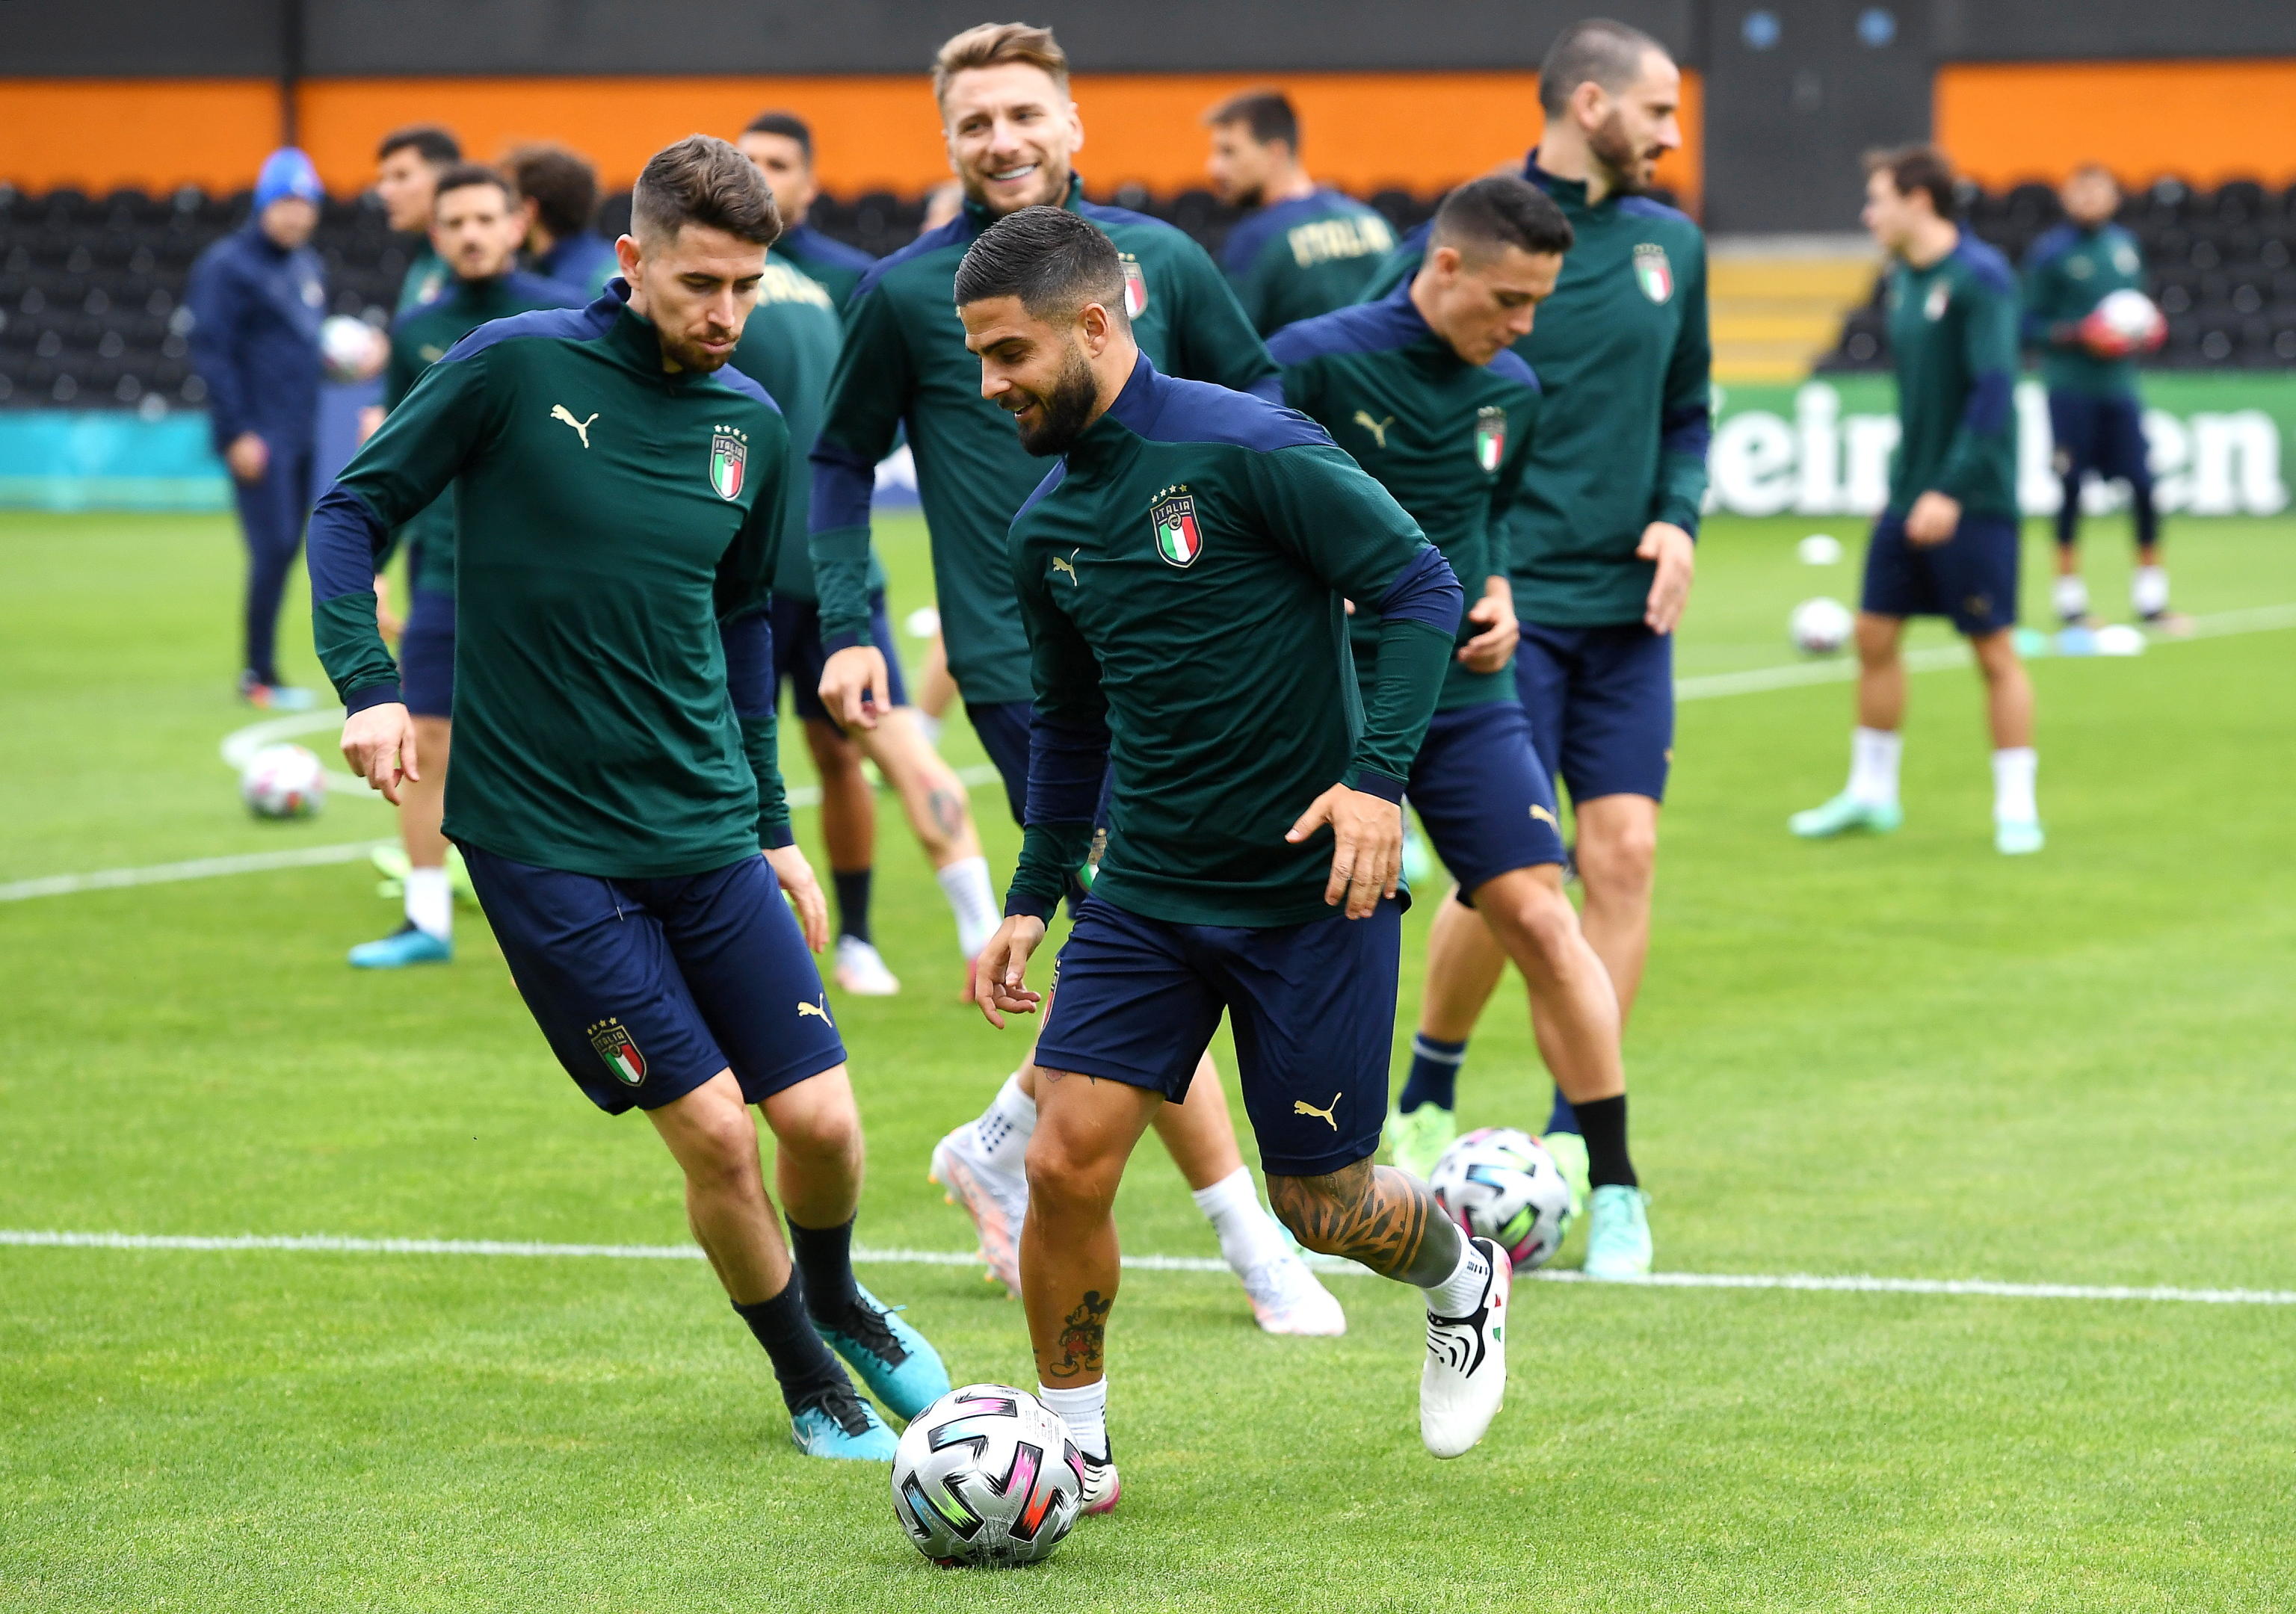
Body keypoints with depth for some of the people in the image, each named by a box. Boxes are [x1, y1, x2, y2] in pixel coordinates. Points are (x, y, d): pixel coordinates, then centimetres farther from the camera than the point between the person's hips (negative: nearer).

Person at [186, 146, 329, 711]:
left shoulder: (310, 267, 15)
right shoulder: (229, 266, -9)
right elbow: (211, 352, -12)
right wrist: (236, 434, -16)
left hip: (300, 436, 7)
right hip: (258, 439, -7)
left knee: (285, 549, 7)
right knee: (274, 548, -11)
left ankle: (259, 670, 14)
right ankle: (259, 675, -4)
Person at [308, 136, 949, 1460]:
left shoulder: (753, 425, 6)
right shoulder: (517, 368, -9)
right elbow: (354, 511, -1)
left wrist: (775, 825, 21)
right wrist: (369, 685, -14)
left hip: (708, 831, 4)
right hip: (543, 842, -4)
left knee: (822, 1121, -1)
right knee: (713, 1131, -7)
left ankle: (835, 1300, 33)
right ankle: (809, 1382, 17)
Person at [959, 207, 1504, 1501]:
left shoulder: (1246, 447, -14)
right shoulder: (1048, 526, 7)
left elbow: (1420, 589, -14)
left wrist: (1376, 775, -23)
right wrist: (1034, 897, 18)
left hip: (1311, 890, -5)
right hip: (1146, 895, 5)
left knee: (1322, 1204, 3)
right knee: (1066, 1163, -9)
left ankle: (1463, 1277, 38)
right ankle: (1076, 1447, 9)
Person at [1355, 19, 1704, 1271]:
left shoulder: (1669, 247, 9)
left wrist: (1678, 514, 3)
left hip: (1626, 607, 5)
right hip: (1502, 602, -5)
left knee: (1623, 859, -3)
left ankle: (1577, 1150, 5)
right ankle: (1426, 1103, 16)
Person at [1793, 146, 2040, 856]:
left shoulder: (1980, 278, -15)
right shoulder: (1903, 277, 11)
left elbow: (1993, 388, -21)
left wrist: (1952, 490, -25)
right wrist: (1907, 478, 19)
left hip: (1971, 502, -8)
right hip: (1910, 493, 8)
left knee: (1995, 651, -2)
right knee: (1874, 636, 9)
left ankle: (2016, 809, 6)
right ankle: (1871, 793, 20)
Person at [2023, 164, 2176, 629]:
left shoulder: (2126, 246, 11)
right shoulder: (2050, 251, -4)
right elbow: (2031, 325, -5)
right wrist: (2081, 334, -17)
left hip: (2119, 385, 4)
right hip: (2071, 389, -4)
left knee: (2142, 485, -2)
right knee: (2071, 488, -3)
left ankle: (2151, 595, 8)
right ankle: (2070, 597, 8)